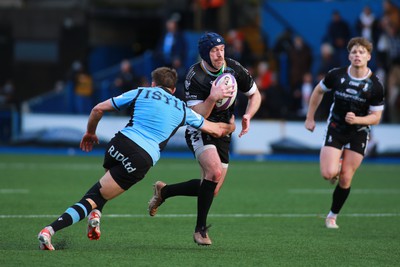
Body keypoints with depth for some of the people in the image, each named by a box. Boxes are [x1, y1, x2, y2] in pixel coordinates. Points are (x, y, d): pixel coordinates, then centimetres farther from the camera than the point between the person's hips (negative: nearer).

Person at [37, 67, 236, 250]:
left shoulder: (140, 93, 19)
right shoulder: (182, 109, 22)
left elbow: (98, 109, 18)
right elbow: (215, 130, 32)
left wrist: (90, 133, 35)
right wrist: (230, 127, 55)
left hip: (121, 143, 2)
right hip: (143, 158, -2)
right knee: (94, 198, 0)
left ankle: (95, 213, 10)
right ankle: (49, 230, -17)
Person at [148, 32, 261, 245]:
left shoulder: (234, 68, -6)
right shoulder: (194, 77, -19)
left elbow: (255, 95, 8)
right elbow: (198, 115, -22)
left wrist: (247, 116, -10)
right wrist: (213, 98, -39)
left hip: (222, 132, 6)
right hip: (199, 131, -5)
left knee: (211, 190, 4)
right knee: (214, 171, -32)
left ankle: (163, 191, 29)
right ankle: (200, 229, -19)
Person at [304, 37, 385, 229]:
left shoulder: (375, 86, -12)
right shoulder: (337, 75, -10)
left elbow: (376, 117, -6)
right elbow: (318, 91, 10)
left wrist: (356, 119, -24)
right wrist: (310, 118, 11)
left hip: (359, 133, 0)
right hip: (335, 129, 0)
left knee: (345, 179, -2)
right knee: (329, 174, -15)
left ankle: (333, 215, 17)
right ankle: (336, 163, 23)